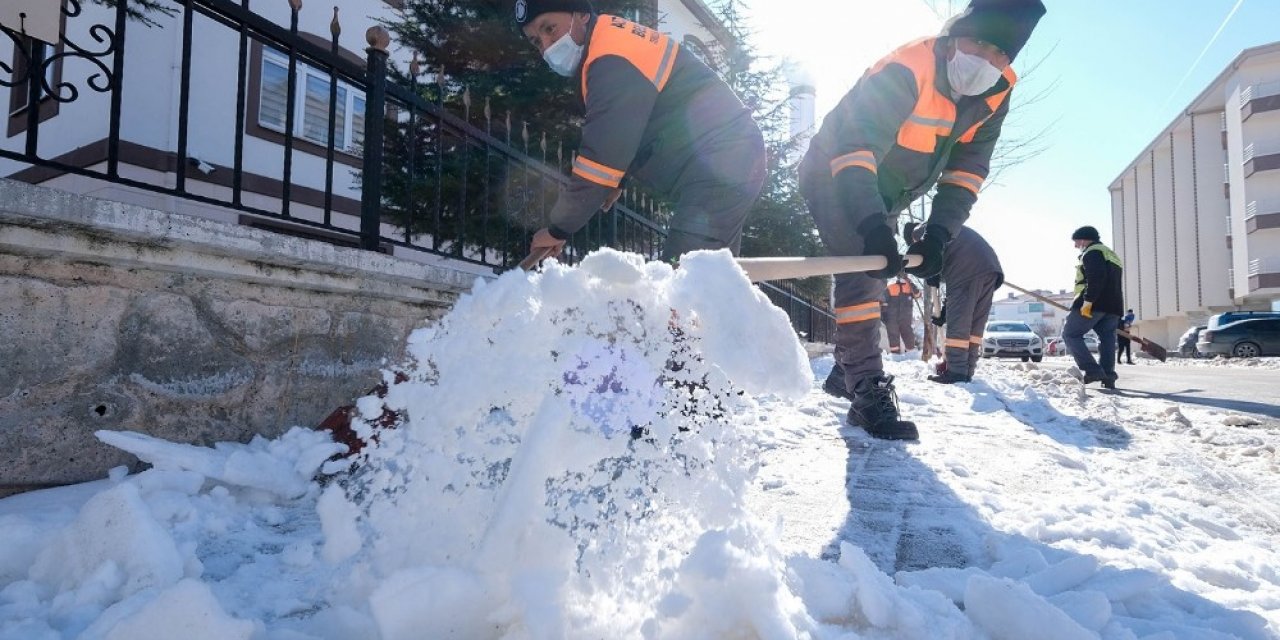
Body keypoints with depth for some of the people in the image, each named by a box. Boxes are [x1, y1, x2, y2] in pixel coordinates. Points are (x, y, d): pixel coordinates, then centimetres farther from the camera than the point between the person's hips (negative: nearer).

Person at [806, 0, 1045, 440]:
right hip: (835, 179, -8)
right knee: (861, 270, -22)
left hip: (884, 198, 8)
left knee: (873, 274, 16)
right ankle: (868, 389, -17)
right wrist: (872, 226, -53)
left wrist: (938, 234, -22)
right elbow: (853, 145, -42)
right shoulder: (905, 71, -32)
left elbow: (967, 167, -9)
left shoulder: (997, 92, -10)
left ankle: (847, 368, 33)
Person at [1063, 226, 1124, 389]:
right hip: (1114, 306, 9)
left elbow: (1096, 277, -21)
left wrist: (1088, 300, -24)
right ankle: (1108, 377, 4)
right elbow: (1115, 285, 27)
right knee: (1107, 339, 9)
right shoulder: (1112, 255, 29)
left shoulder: (1092, 252, -3)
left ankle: (1093, 370, -14)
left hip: (1094, 304, -9)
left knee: (1070, 334, -4)